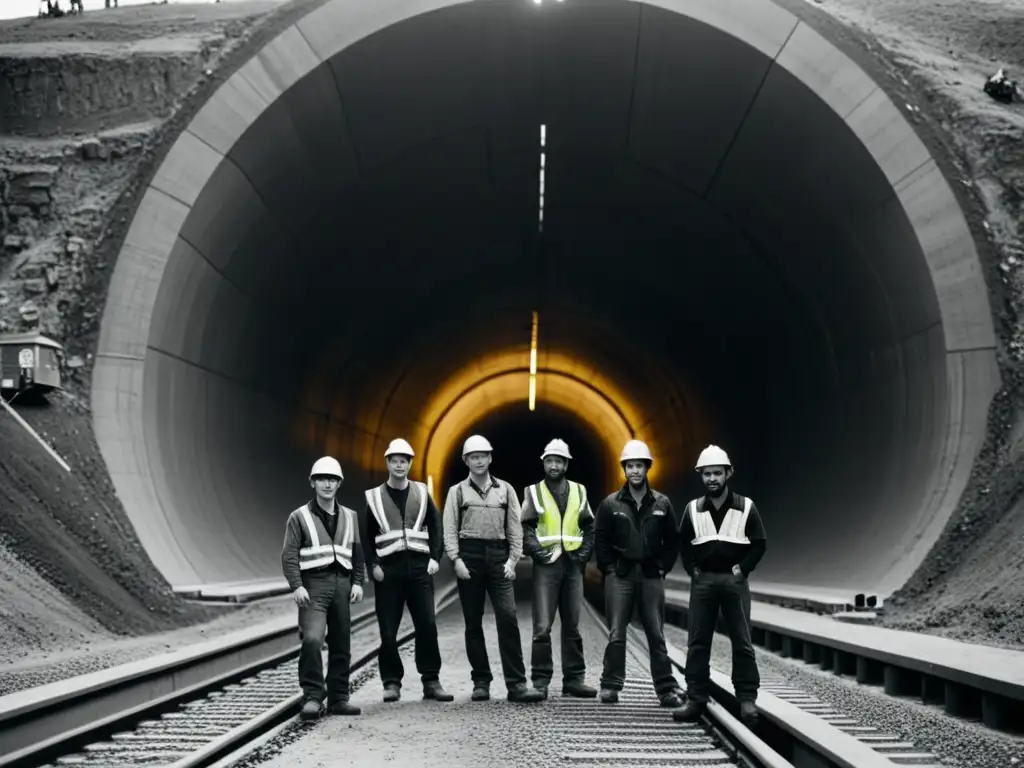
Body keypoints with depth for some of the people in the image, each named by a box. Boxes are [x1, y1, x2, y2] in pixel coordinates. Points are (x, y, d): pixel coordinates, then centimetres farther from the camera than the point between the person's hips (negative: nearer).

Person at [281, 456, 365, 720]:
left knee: (341, 644, 6)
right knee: (312, 640, -20)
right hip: (313, 584, -4)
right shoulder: (299, 517, 3)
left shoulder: (349, 517, 16)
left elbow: (357, 553, 16)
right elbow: (289, 555, -4)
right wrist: (296, 586, -15)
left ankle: (338, 699, 14)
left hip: (342, 584, 4)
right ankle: (312, 697, -15)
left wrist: (357, 582, 4)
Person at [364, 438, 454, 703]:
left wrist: (435, 558, -1)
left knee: (427, 625, -5)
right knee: (388, 631, -1)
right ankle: (392, 682, 9)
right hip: (388, 569, -1)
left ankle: (431, 681, 3)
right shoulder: (375, 497, 6)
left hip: (419, 567, 1)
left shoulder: (421, 493, 10)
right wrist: (373, 565, -6)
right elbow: (367, 536, 5)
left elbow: (435, 528, 11)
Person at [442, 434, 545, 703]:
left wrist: (512, 559, -2)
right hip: (470, 555, 0)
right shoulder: (457, 491, 10)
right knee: (473, 623, 4)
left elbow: (515, 528, 9)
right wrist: (456, 559, -10)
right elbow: (450, 529, 3)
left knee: (508, 618, -11)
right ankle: (481, 682, 11)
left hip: (498, 556, 0)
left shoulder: (505, 489, 13)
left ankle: (516, 684, -12)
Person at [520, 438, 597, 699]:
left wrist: (584, 553, 4)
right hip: (546, 564, -3)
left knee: (572, 626, 8)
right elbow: (525, 528, -1)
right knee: (542, 626, -9)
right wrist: (537, 551, -13)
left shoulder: (579, 492, 11)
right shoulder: (533, 492, 3)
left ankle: (574, 680, 13)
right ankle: (540, 681, -3)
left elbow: (589, 527, 16)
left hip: (573, 565, 3)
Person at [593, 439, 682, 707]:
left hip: (651, 575, 1)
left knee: (656, 634, 2)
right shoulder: (610, 504, 2)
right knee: (616, 634, -1)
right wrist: (609, 568, -2)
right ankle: (611, 686, 6)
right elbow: (600, 540, 4)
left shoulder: (662, 503, 6)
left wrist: (663, 567, 2)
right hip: (619, 575, -1)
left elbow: (671, 540, 10)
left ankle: (666, 690, 4)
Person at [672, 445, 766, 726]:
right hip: (702, 581, 2)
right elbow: (683, 544, 13)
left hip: (734, 580, -2)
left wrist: (742, 569, -6)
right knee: (697, 642, 1)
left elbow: (759, 544, 1)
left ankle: (747, 699, 2)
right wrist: (693, 570, 2)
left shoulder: (745, 507, -1)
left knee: (742, 642, -2)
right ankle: (695, 700, 5)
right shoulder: (693, 509, 5)